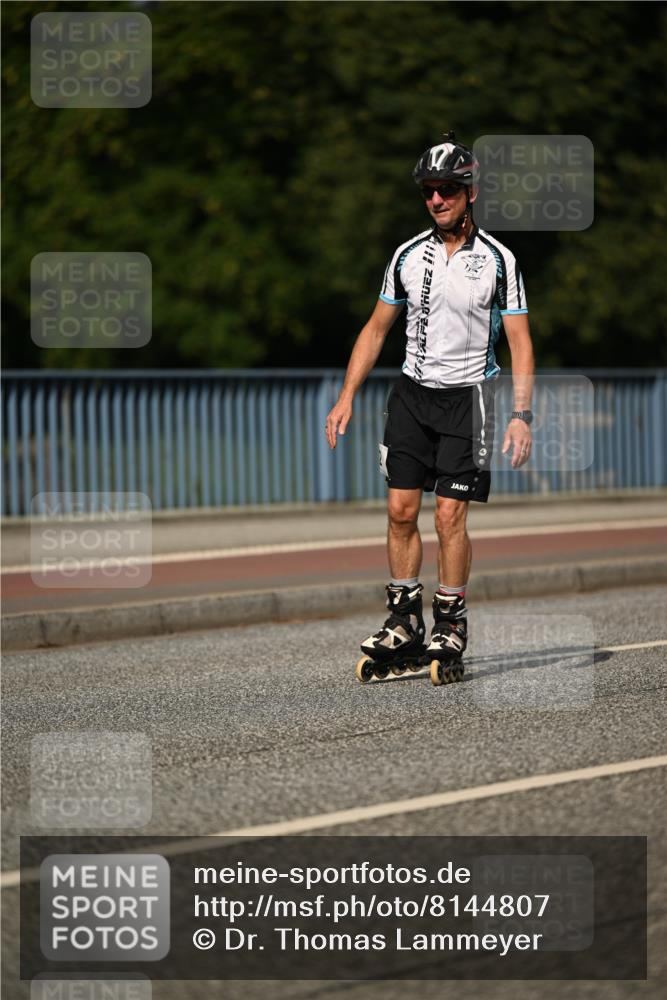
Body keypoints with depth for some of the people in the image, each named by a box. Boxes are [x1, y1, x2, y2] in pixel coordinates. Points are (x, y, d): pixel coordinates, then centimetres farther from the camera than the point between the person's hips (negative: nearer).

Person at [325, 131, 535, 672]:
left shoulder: (498, 260, -6)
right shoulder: (408, 255, 5)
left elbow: (520, 340, -6)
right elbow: (376, 329, 12)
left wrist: (522, 415, -15)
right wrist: (346, 398, 5)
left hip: (467, 396, -4)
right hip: (412, 392, 4)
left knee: (450, 515, -7)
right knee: (401, 510, 0)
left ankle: (452, 624, 5)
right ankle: (405, 620, 8)